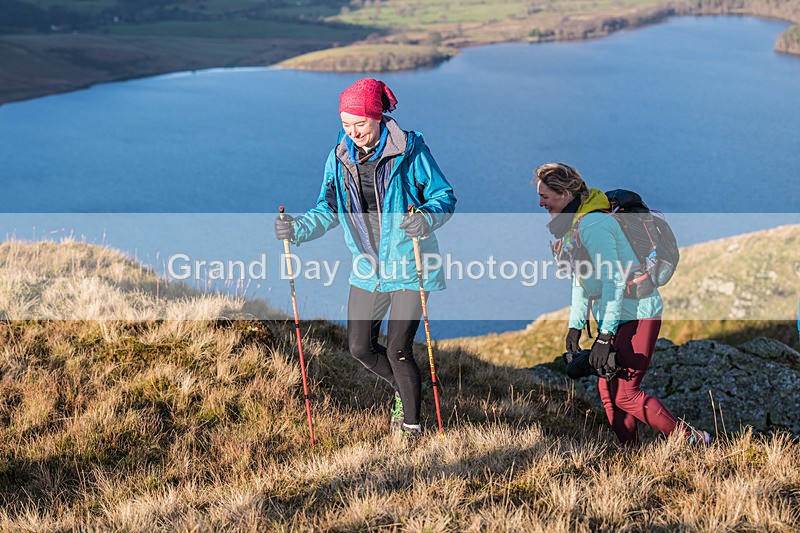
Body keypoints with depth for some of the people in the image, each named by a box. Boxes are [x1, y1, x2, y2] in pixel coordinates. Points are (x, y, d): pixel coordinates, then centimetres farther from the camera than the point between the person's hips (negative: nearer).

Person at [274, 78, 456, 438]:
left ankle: (411, 424, 15)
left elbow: (444, 196, -8)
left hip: (410, 268, -5)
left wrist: (426, 217, -30)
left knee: (397, 350, -6)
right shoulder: (340, 157, 0)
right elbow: (328, 211, 6)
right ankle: (403, 390, 39)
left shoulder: (409, 150, -13)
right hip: (367, 270, 5)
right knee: (360, 347, 10)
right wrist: (298, 228, -14)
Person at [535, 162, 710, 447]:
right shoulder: (570, 225, 11)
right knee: (608, 389, 9)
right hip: (618, 318, 10)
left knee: (624, 393, -10)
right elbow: (581, 280, 17)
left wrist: (604, 337, -25)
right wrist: (575, 326, 10)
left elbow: (614, 281, -24)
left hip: (636, 314, -10)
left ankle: (694, 441, -3)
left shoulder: (592, 224, -21)